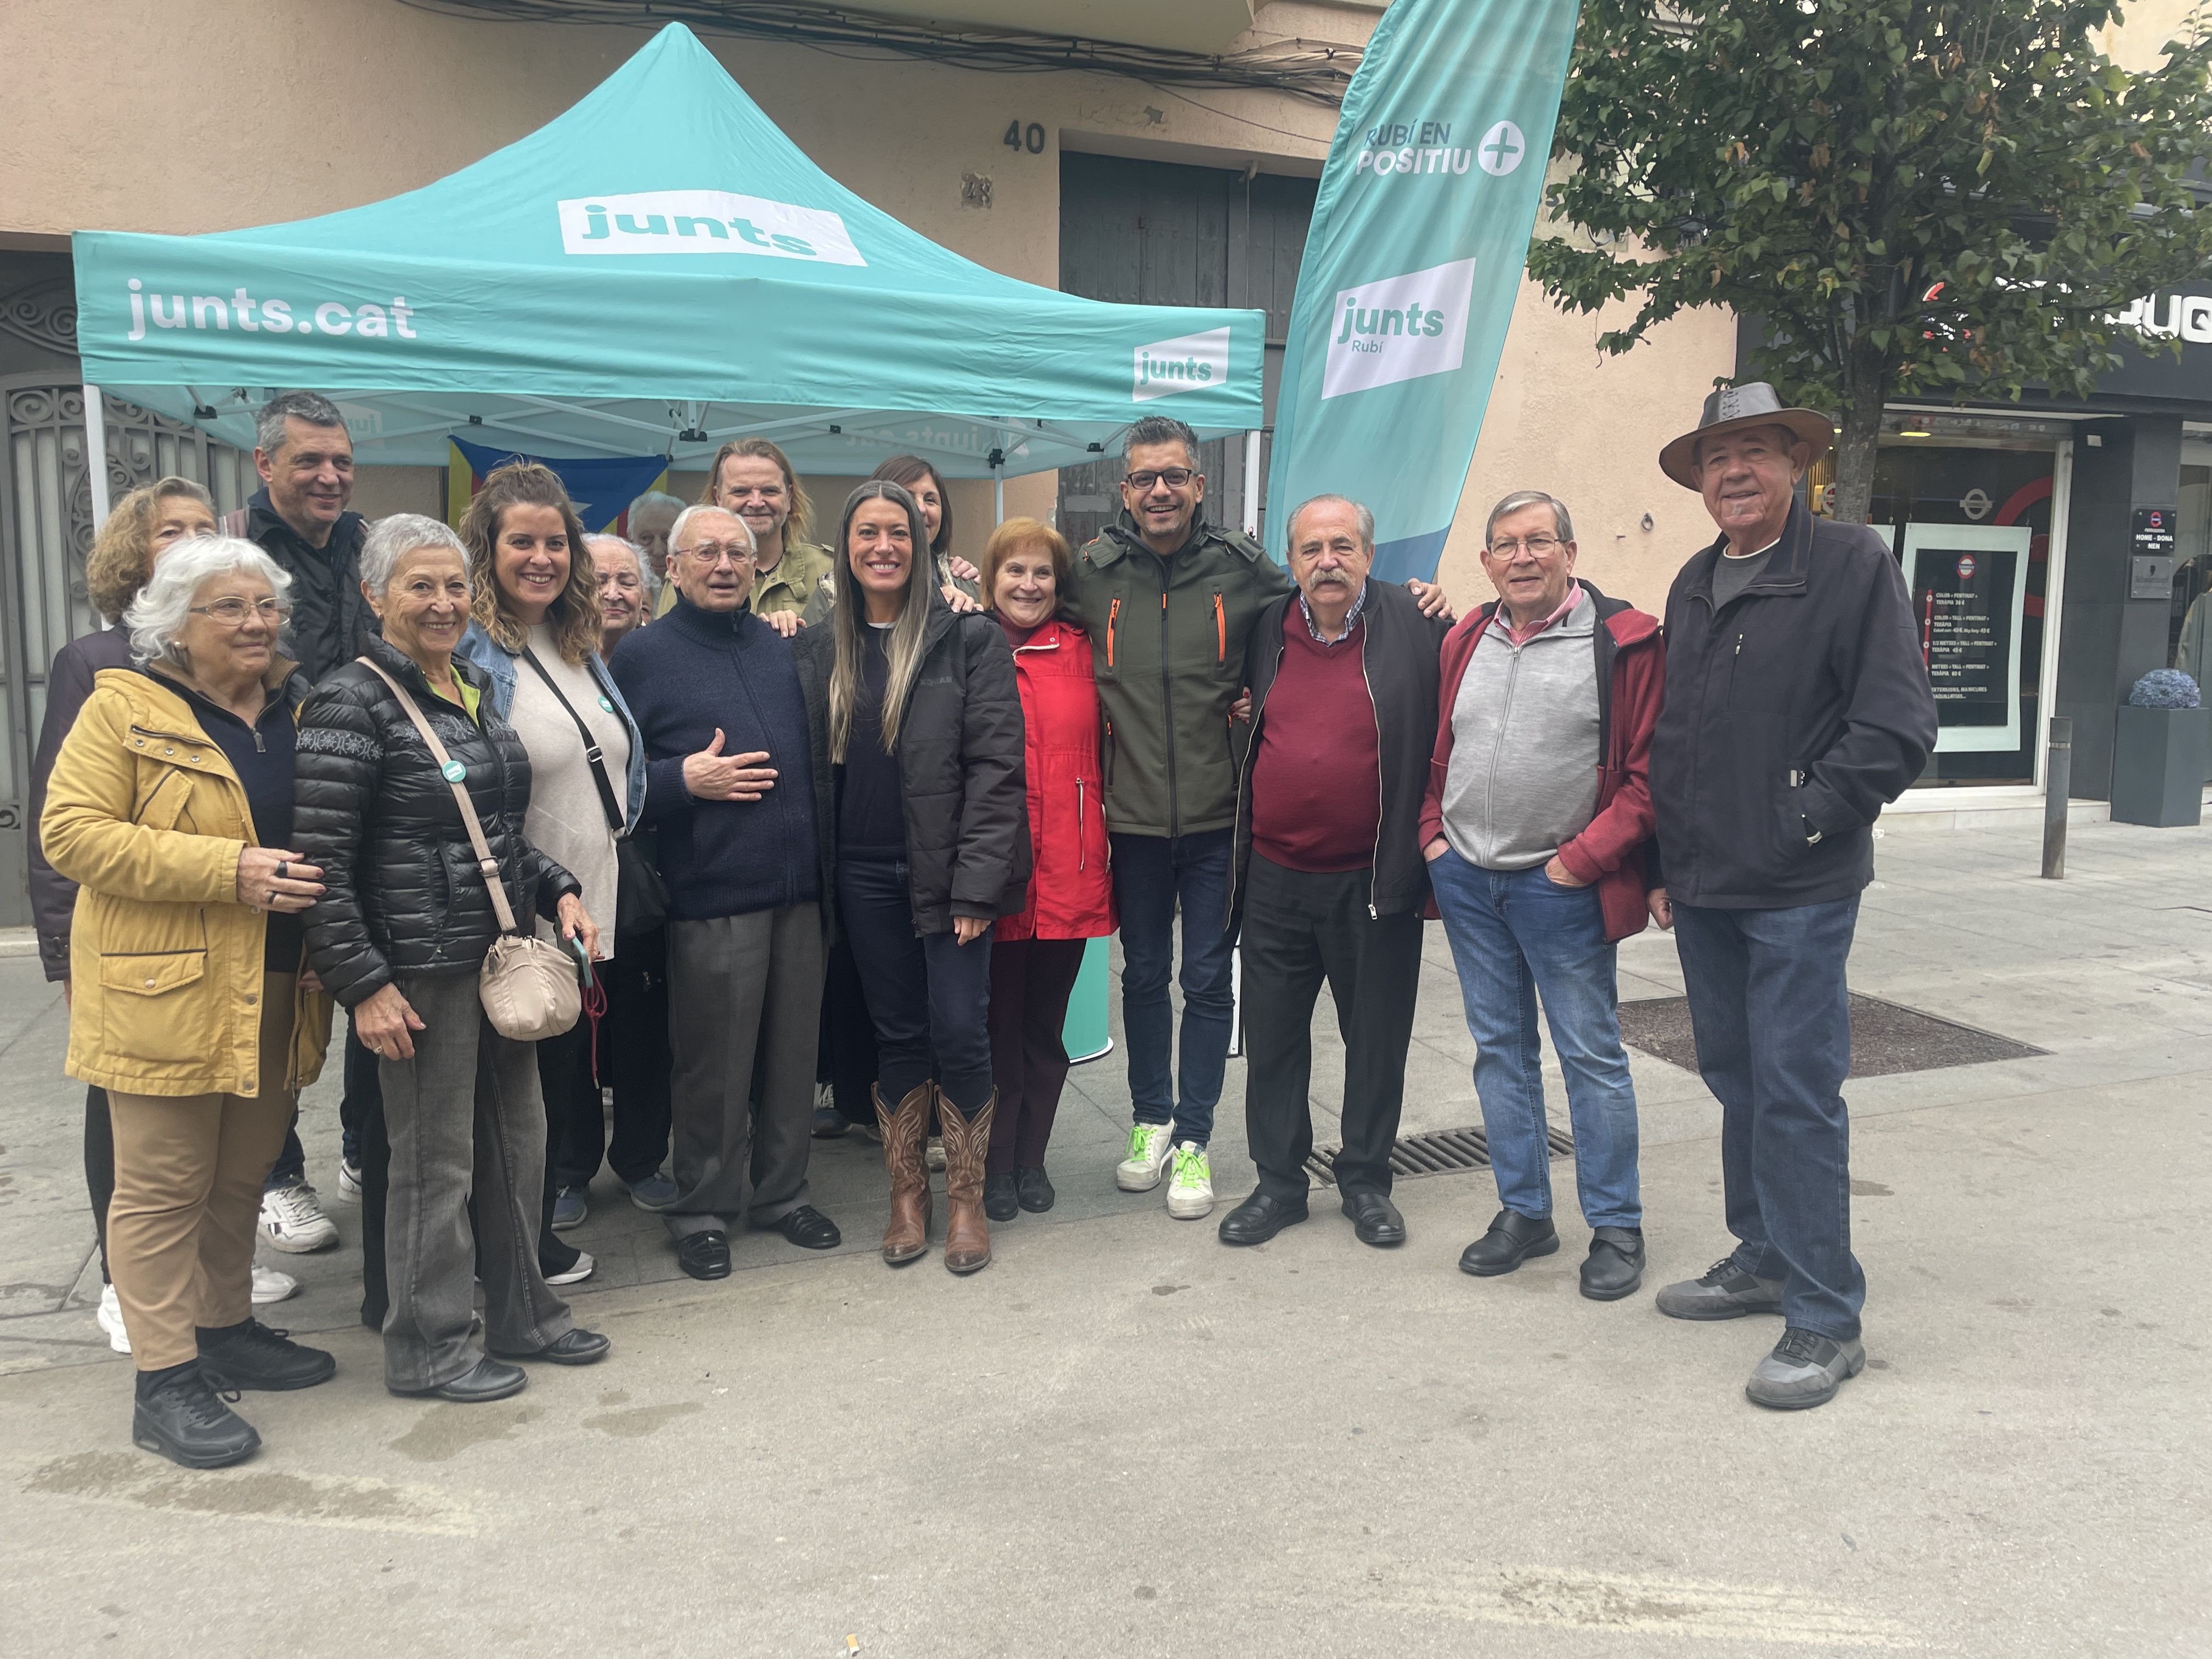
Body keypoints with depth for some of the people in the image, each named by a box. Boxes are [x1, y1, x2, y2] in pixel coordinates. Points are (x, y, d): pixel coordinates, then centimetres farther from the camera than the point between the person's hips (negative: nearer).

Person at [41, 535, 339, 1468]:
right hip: (165, 994, -6)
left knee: (240, 1177, 16)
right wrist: (229, 870, -21)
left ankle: (226, 1330, 32)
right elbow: (72, 833, -14)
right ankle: (164, 1383, 11)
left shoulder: (300, 710, 11)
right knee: (164, 1188, 1)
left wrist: (315, 883, 1)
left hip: (274, 992, 6)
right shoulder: (124, 709, -6)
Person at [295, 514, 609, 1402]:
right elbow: (318, 859, -16)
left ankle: (522, 1313, 32)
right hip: (421, 969, -8)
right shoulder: (351, 704, -12)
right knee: (434, 1159, 4)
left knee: (519, 1137, 16)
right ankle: (426, 1346, 21)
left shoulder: (475, 690, 12)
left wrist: (559, 892, 7)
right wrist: (363, 984, -18)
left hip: (501, 954, 8)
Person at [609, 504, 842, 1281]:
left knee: (794, 1050, 12)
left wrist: (825, 862, 12)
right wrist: (684, 780, -17)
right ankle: (705, 1209, 18)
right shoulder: (642, 656, 0)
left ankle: (781, 1189, 27)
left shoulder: (782, 647, 14)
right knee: (711, 1062, 2)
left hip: (798, 888, 5)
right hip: (710, 895, -5)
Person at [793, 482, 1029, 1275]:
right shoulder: (820, 649, 9)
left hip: (947, 871, -3)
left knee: (959, 1032, -3)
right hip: (865, 875, 3)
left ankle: (966, 1200, 14)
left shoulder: (969, 638, -3)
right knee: (897, 1033, 11)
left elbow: (996, 763, -8)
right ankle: (906, 1193, 23)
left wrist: (977, 882, -13)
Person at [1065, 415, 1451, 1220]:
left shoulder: (1242, 567, -4)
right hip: (1135, 820, 1)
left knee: (1208, 981, 7)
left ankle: (1193, 1140, 21)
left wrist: (1411, 599, -2)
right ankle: (1151, 1120, 34)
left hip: (1219, 820, -1)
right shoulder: (1092, 571, -2)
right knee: (1144, 975, 15)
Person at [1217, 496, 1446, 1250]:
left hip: (1376, 881, -2)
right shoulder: (1265, 631, 4)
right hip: (1276, 880, 3)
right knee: (1271, 1039, 10)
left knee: (1377, 1040, 11)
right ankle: (1279, 1182, 25)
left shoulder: (1417, 627, -5)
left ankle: (1367, 1182, 28)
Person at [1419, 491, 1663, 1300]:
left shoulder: (1623, 642, -8)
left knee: (1592, 1056, 3)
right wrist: (1434, 835, 6)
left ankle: (1616, 1226, 16)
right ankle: (1524, 1211, 25)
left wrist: (1581, 860, -14)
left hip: (1560, 888, -5)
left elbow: (1646, 772, -10)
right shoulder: (1466, 643, 9)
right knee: (1500, 1049, 13)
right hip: (1466, 878, 6)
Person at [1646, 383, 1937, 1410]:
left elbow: (1897, 727, -12)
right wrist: (1665, 864, 15)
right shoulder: (1693, 586, 14)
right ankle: (1763, 1257, 31)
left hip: (1799, 891, -7)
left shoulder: (1853, 564, -7)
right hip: (1703, 889, 7)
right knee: (1736, 1082, 15)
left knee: (1797, 1094, -5)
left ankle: (1825, 1316, 6)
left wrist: (1801, 822, -13)